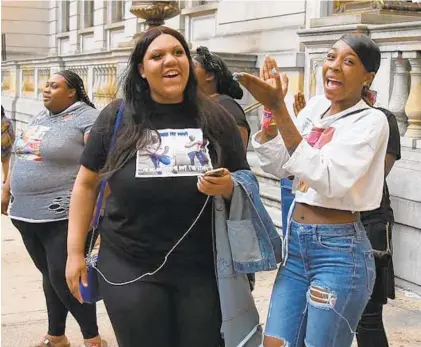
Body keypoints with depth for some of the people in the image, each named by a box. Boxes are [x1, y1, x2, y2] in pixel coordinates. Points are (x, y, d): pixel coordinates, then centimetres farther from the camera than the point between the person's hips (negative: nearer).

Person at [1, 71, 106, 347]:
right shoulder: (40, 118, 16)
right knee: (50, 276, 15)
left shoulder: (87, 118, -9)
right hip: (26, 212, 7)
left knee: (65, 277, -5)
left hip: (63, 215, -7)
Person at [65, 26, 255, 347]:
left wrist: (227, 186, -16)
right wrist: (76, 251, 3)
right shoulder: (116, 118, -3)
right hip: (130, 268, -1)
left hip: (202, 268, 1)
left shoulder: (216, 119, 0)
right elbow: (87, 184, 5)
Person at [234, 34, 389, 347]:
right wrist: (271, 108, -8)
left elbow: (328, 178, -24)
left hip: (340, 251, -6)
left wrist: (280, 110, -27)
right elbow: (277, 166, 5)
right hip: (297, 242, 6)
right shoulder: (316, 106, 8)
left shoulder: (371, 120, -11)